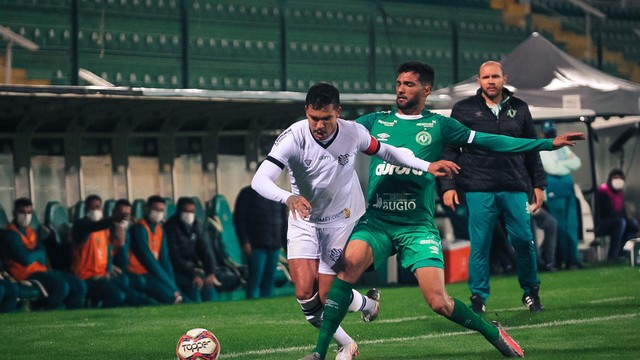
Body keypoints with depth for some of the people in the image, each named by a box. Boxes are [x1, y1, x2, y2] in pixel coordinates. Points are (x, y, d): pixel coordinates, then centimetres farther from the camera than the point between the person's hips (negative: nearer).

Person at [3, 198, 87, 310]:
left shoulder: (30, 231, 19)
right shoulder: (12, 233, -10)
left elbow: (42, 256, 11)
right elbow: (26, 259, -19)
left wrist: (34, 254, -12)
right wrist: (38, 252, 1)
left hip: (41, 270, 9)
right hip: (26, 273, -9)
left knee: (80, 286, -2)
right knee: (61, 286, -30)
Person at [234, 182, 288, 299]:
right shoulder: (247, 194, 1)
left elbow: (283, 221, 21)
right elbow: (239, 219, -5)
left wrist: (286, 242, 15)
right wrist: (244, 241, -14)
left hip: (274, 246, 5)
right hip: (257, 246, -5)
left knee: (269, 280, 4)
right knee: (255, 280, -10)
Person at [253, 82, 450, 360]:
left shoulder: (353, 133, -17)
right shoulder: (293, 137, -25)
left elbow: (384, 151, 5)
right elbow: (259, 180, -35)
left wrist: (426, 166, -1)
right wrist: (288, 197, -54)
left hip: (343, 220, 0)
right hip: (304, 220, 0)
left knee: (328, 295, -4)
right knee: (305, 292, -13)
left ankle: (369, 304, 32)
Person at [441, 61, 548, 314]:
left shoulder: (519, 109, 12)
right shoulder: (463, 110, 5)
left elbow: (531, 149, 17)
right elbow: (450, 150, 6)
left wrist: (538, 185, 13)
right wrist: (448, 186, -1)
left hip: (515, 188, 2)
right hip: (478, 190, -2)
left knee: (524, 241, 0)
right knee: (479, 245, -3)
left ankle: (530, 291, 18)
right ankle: (478, 297, 7)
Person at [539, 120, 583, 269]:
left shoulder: (562, 147, 15)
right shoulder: (541, 149, 6)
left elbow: (577, 162, 5)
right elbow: (551, 168, -3)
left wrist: (561, 163, -2)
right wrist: (567, 163, 6)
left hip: (568, 184, 3)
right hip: (553, 188, -3)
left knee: (572, 223, 2)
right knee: (560, 224, -4)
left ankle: (573, 258, 6)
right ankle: (567, 259, -5)